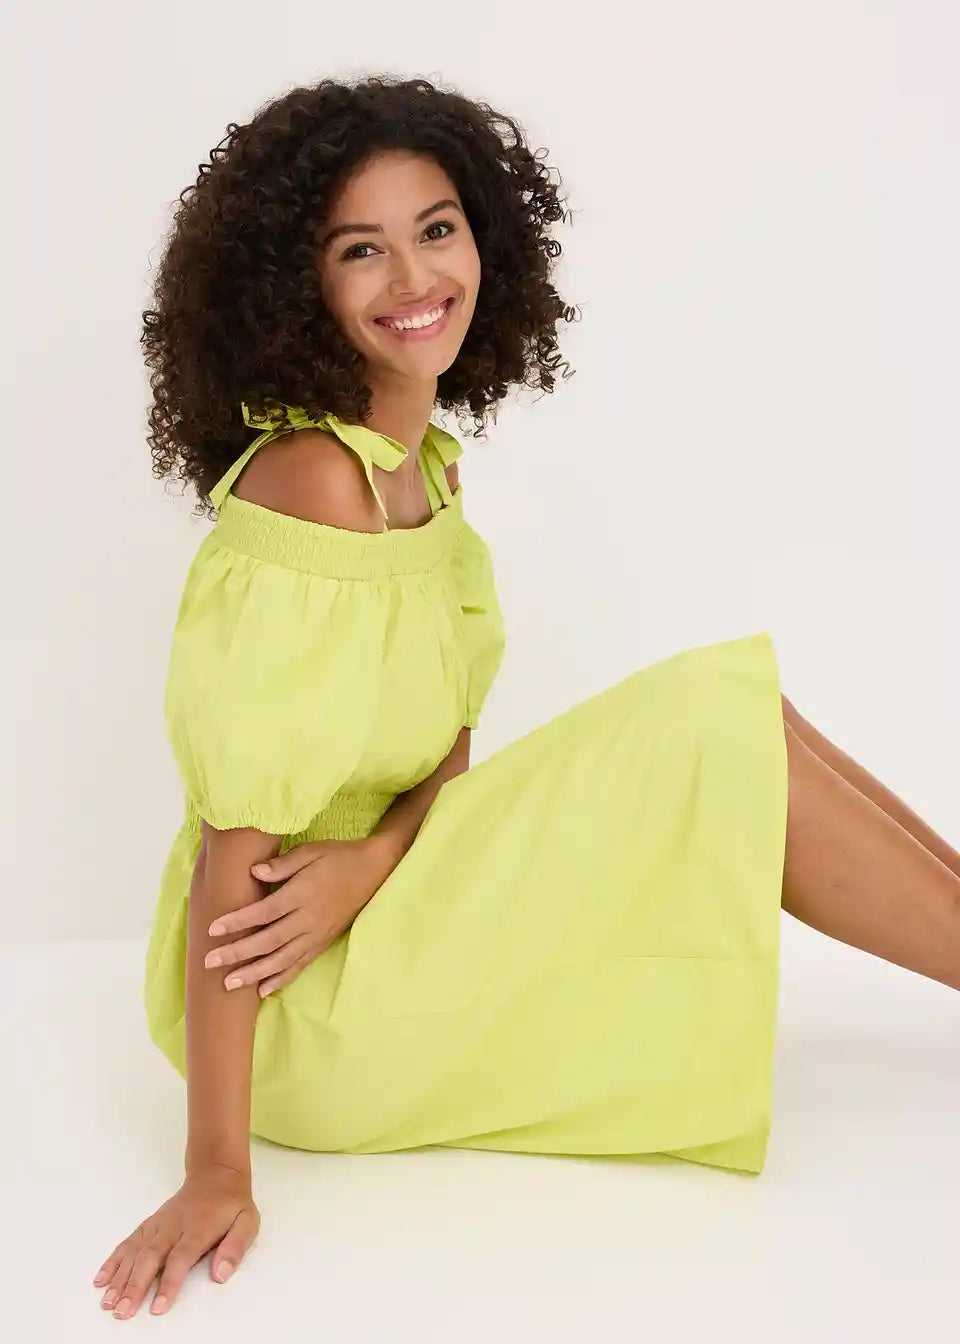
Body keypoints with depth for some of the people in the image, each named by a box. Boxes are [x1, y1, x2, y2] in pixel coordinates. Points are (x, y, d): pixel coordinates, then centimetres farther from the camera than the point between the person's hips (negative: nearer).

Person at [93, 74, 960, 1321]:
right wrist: (217, 1173, -25)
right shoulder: (315, 479, -22)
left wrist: (363, 865, -20)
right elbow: (239, 833, -25)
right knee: (720, 721, -12)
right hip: (303, 1019, -8)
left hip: (381, 929, 8)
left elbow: (448, 745, 2)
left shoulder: (428, 466, 5)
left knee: (736, 730, 2)